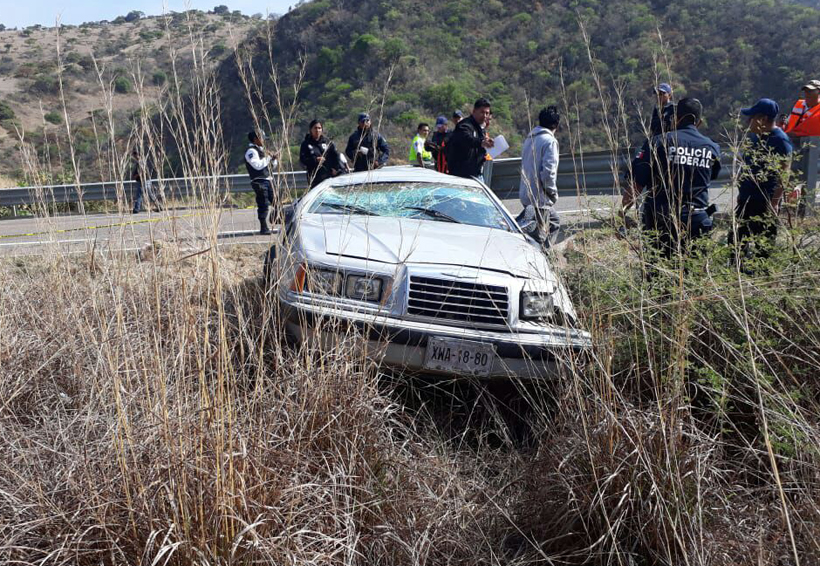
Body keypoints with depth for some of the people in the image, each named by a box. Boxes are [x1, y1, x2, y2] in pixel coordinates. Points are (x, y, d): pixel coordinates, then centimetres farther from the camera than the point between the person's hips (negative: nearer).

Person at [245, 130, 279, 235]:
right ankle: (263, 228, -5)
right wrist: (268, 157, -13)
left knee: (275, 202, 9)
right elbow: (258, 165, -22)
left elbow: (272, 166, 26)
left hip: (267, 180, 9)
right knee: (263, 205, -10)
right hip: (259, 181, -9)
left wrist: (273, 158, 7)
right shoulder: (251, 151, -7)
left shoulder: (261, 150, 22)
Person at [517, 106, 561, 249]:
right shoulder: (549, 141, -13)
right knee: (538, 236, -6)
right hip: (540, 197, -9)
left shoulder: (529, 138, 13)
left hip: (526, 193, 9)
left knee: (554, 222, 27)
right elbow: (548, 170, -22)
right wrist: (553, 193, -9)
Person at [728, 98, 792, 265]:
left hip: (765, 202, -9)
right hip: (746, 200, 9)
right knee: (735, 239, 15)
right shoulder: (754, 136, 12)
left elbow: (784, 174, -19)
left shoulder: (779, 140, -15)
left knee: (763, 245, -1)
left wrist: (775, 201, -23)